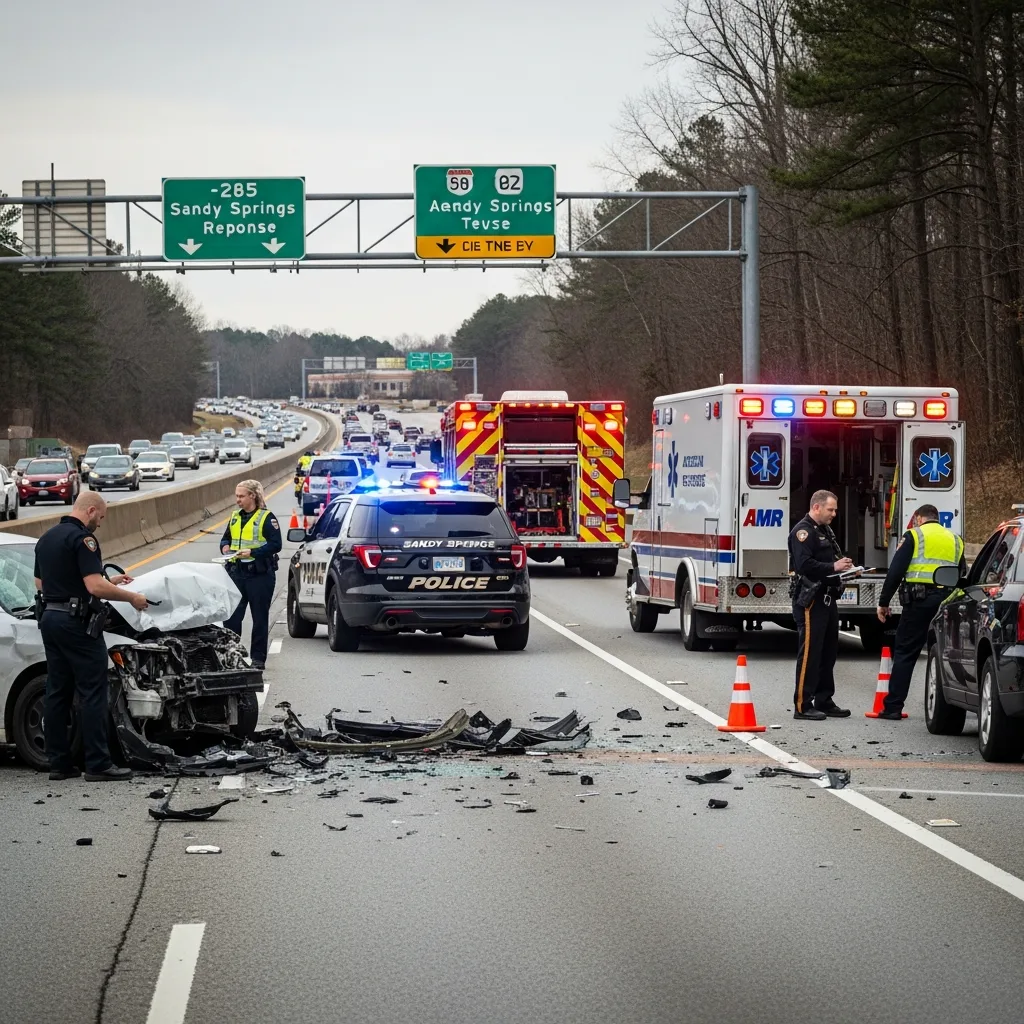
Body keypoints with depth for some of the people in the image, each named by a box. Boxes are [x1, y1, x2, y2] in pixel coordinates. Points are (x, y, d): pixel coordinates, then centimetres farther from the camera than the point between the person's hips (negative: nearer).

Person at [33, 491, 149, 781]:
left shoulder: (46, 538, 14)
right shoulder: (82, 539, -14)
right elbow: (95, 587, -22)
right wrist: (132, 597, -8)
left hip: (50, 618, 9)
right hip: (77, 622, -9)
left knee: (57, 692, 10)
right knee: (92, 694, -5)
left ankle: (58, 763, 11)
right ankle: (98, 764, -6)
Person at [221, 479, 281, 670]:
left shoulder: (266, 518, -7)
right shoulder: (235, 517, 13)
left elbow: (275, 545, -13)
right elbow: (226, 538, 24)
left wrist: (252, 552, -22)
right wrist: (225, 546, 1)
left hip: (259, 574, -5)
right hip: (236, 573, 5)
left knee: (260, 618, 4)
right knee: (231, 616, 0)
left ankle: (258, 658, 12)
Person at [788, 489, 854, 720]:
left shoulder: (825, 530, 20)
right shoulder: (803, 531, -12)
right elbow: (804, 564, -24)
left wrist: (844, 566, 8)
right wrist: (833, 567, -22)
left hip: (827, 598, 10)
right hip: (811, 600, -10)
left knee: (828, 651, 13)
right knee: (809, 653, -9)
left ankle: (824, 701, 20)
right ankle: (802, 705, -7)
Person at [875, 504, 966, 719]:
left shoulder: (914, 536, 3)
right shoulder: (955, 540, 19)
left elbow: (896, 571, -3)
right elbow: (963, 575, 20)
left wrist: (883, 602, 1)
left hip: (919, 599, -4)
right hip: (948, 601, 4)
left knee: (905, 652, 1)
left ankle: (893, 707, -3)